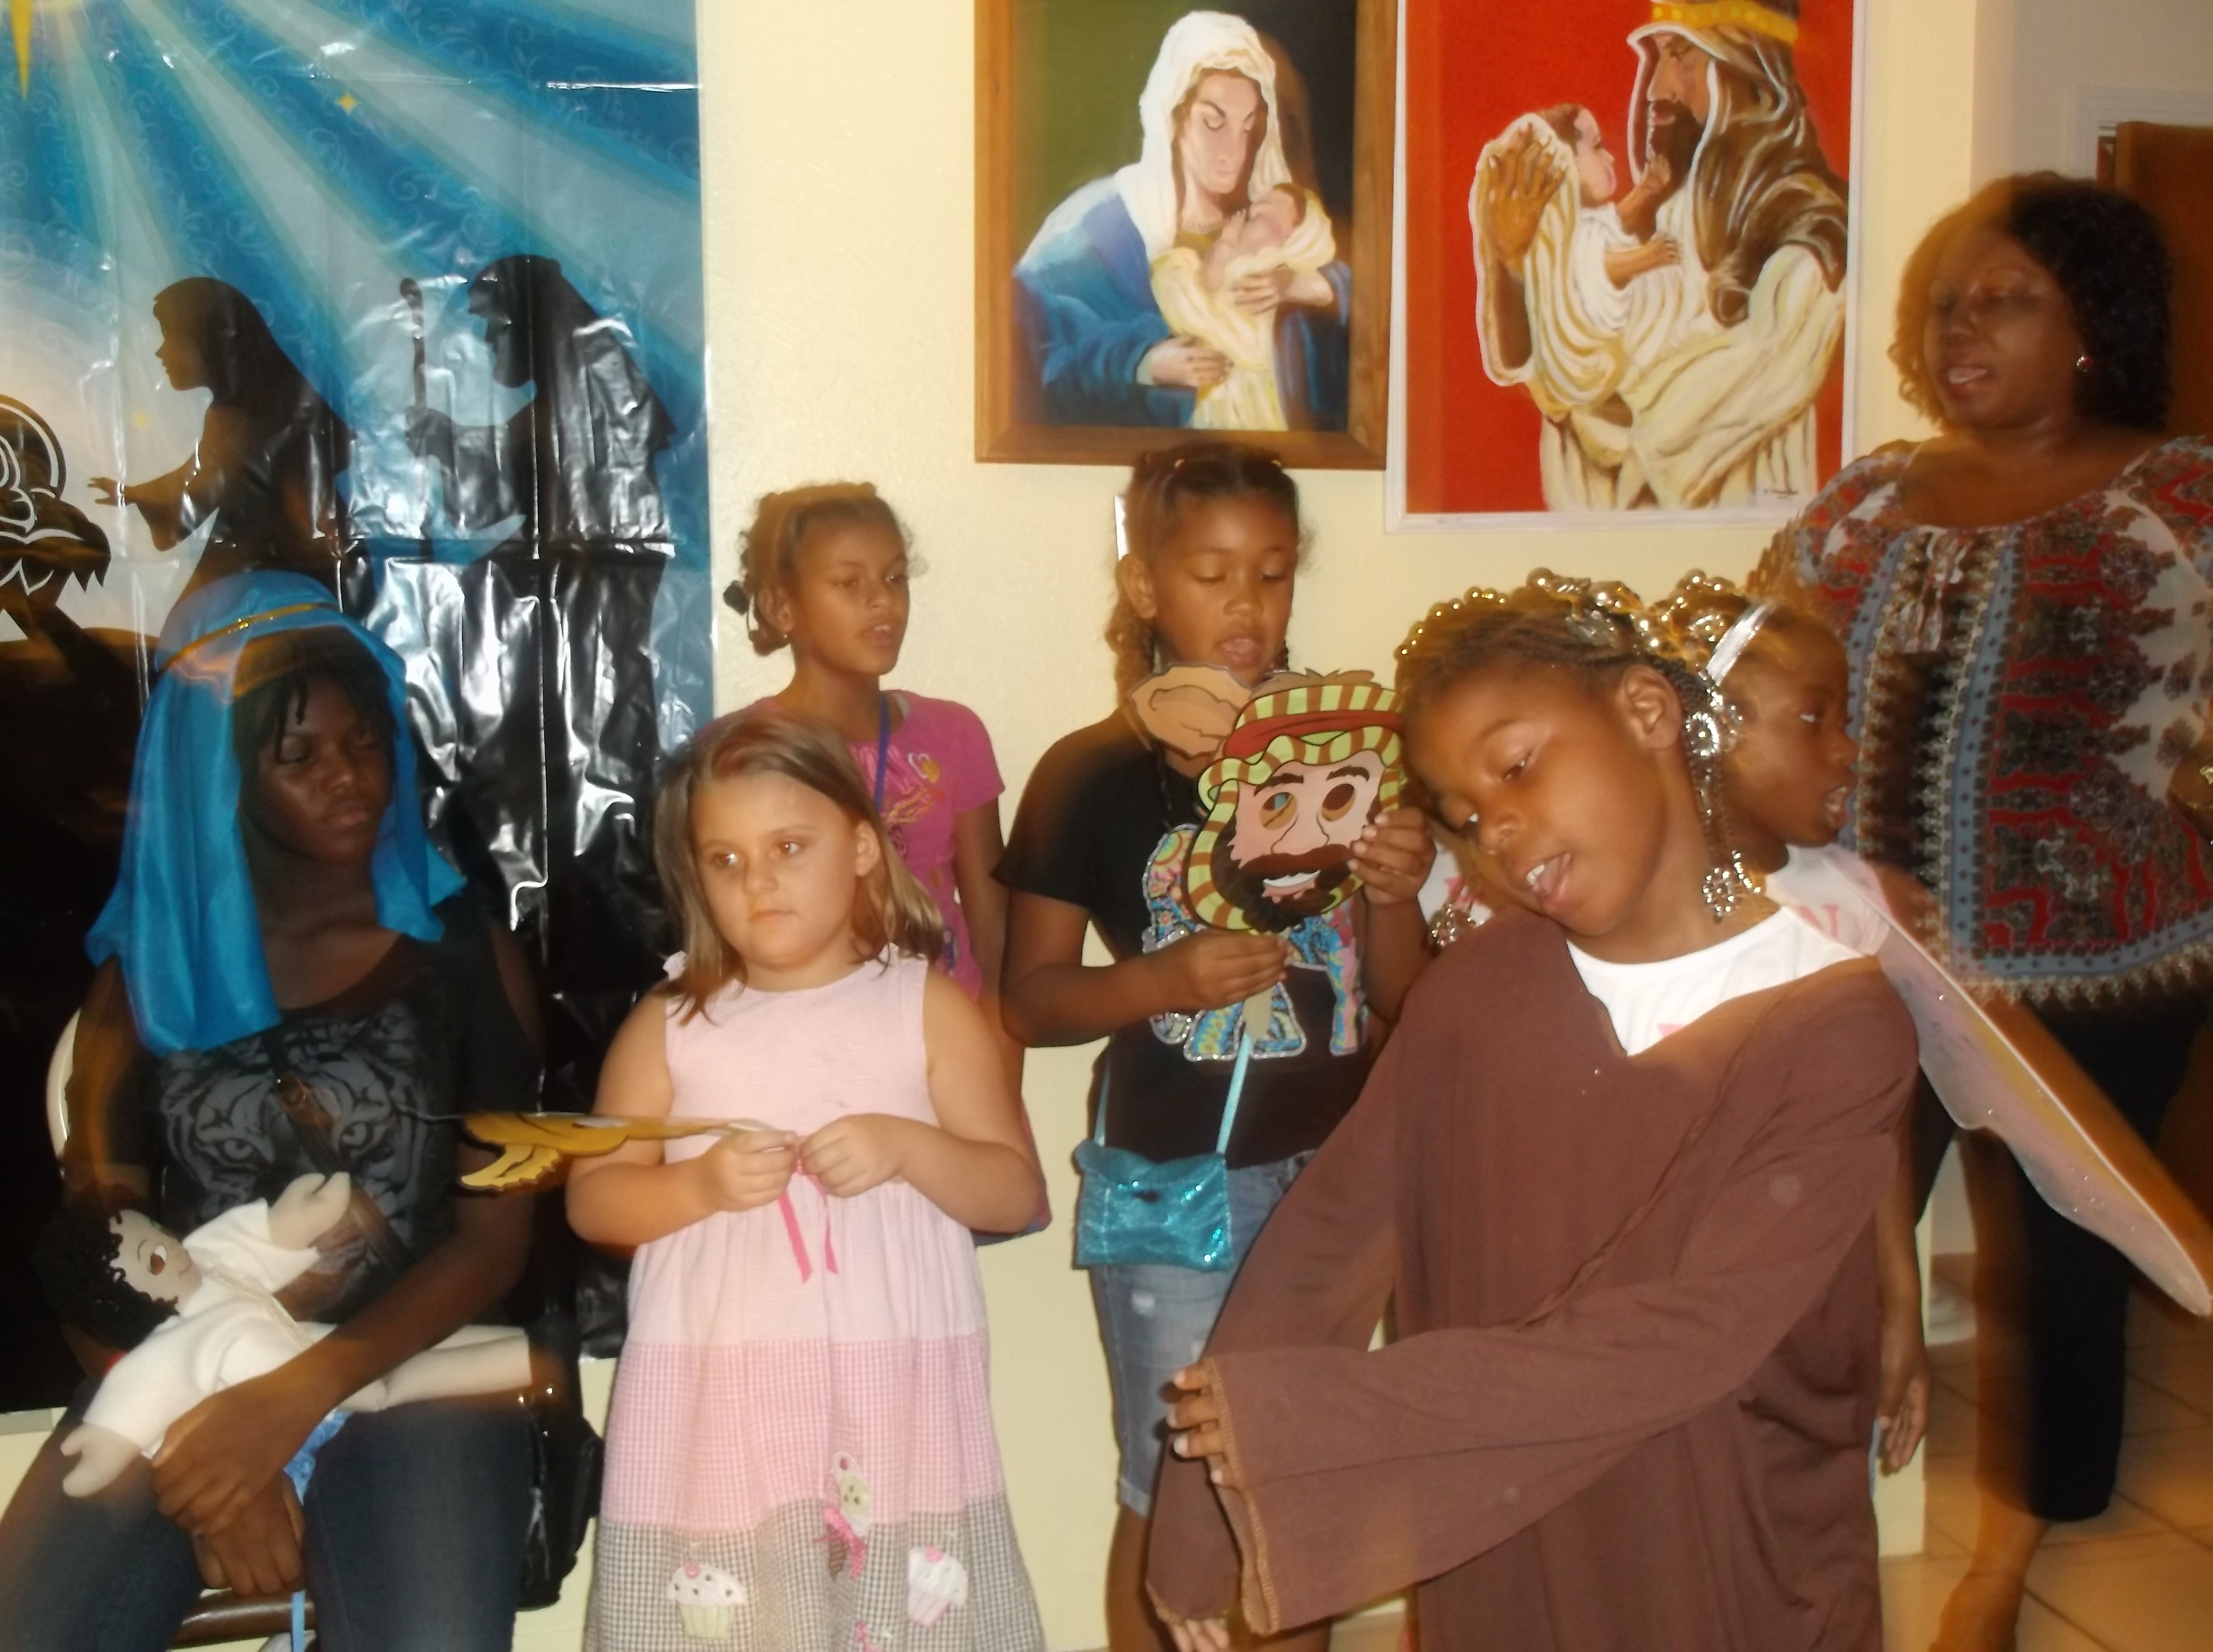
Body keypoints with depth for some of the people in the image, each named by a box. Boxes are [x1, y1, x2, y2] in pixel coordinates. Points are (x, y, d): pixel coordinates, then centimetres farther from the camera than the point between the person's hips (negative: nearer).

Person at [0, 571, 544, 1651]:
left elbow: (497, 1232, 0)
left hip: (410, 1369, -2)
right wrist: (212, 1453, -11)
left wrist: (300, 1395, -14)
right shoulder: (147, 968, 10)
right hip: (176, 1378, 2)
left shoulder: (464, 953, 5)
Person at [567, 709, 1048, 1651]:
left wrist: (907, 1148, -17)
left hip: (891, 1390, 0)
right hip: (715, 1395, 1)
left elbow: (1016, 1194, 1)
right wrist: (698, 1188, -13)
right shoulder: (670, 1023, 5)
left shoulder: (926, 1007, 2)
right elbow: (591, 1200, 6)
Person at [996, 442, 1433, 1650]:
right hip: (1172, 1183, -3)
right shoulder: (1092, 775, -7)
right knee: (1176, 1493, 8)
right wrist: (1163, 980, -21)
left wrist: (1396, 895, -14)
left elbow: (1398, 997, 6)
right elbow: (1030, 997, -3)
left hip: (1334, 1170, 4)